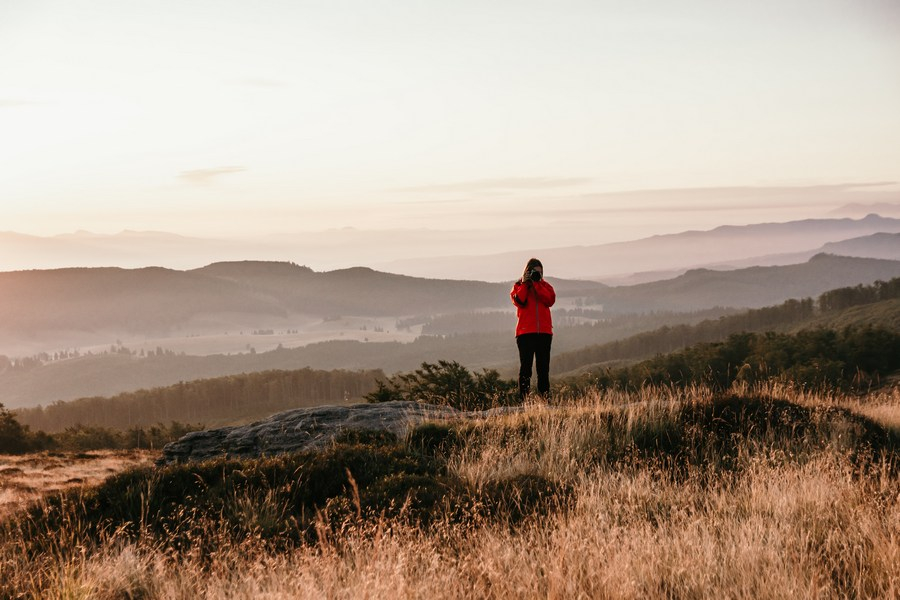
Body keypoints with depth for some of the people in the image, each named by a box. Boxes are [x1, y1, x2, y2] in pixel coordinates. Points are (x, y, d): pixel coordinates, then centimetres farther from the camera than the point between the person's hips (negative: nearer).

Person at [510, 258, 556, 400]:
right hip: (526, 332, -2)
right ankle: (523, 398, -7)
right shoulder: (519, 286, 10)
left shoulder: (545, 285, 15)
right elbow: (519, 301, -9)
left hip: (544, 331, 2)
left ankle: (545, 397, 4)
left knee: (543, 367, 3)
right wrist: (524, 284, -8)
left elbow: (550, 300, -5)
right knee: (525, 366, -5)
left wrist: (537, 284, -7)